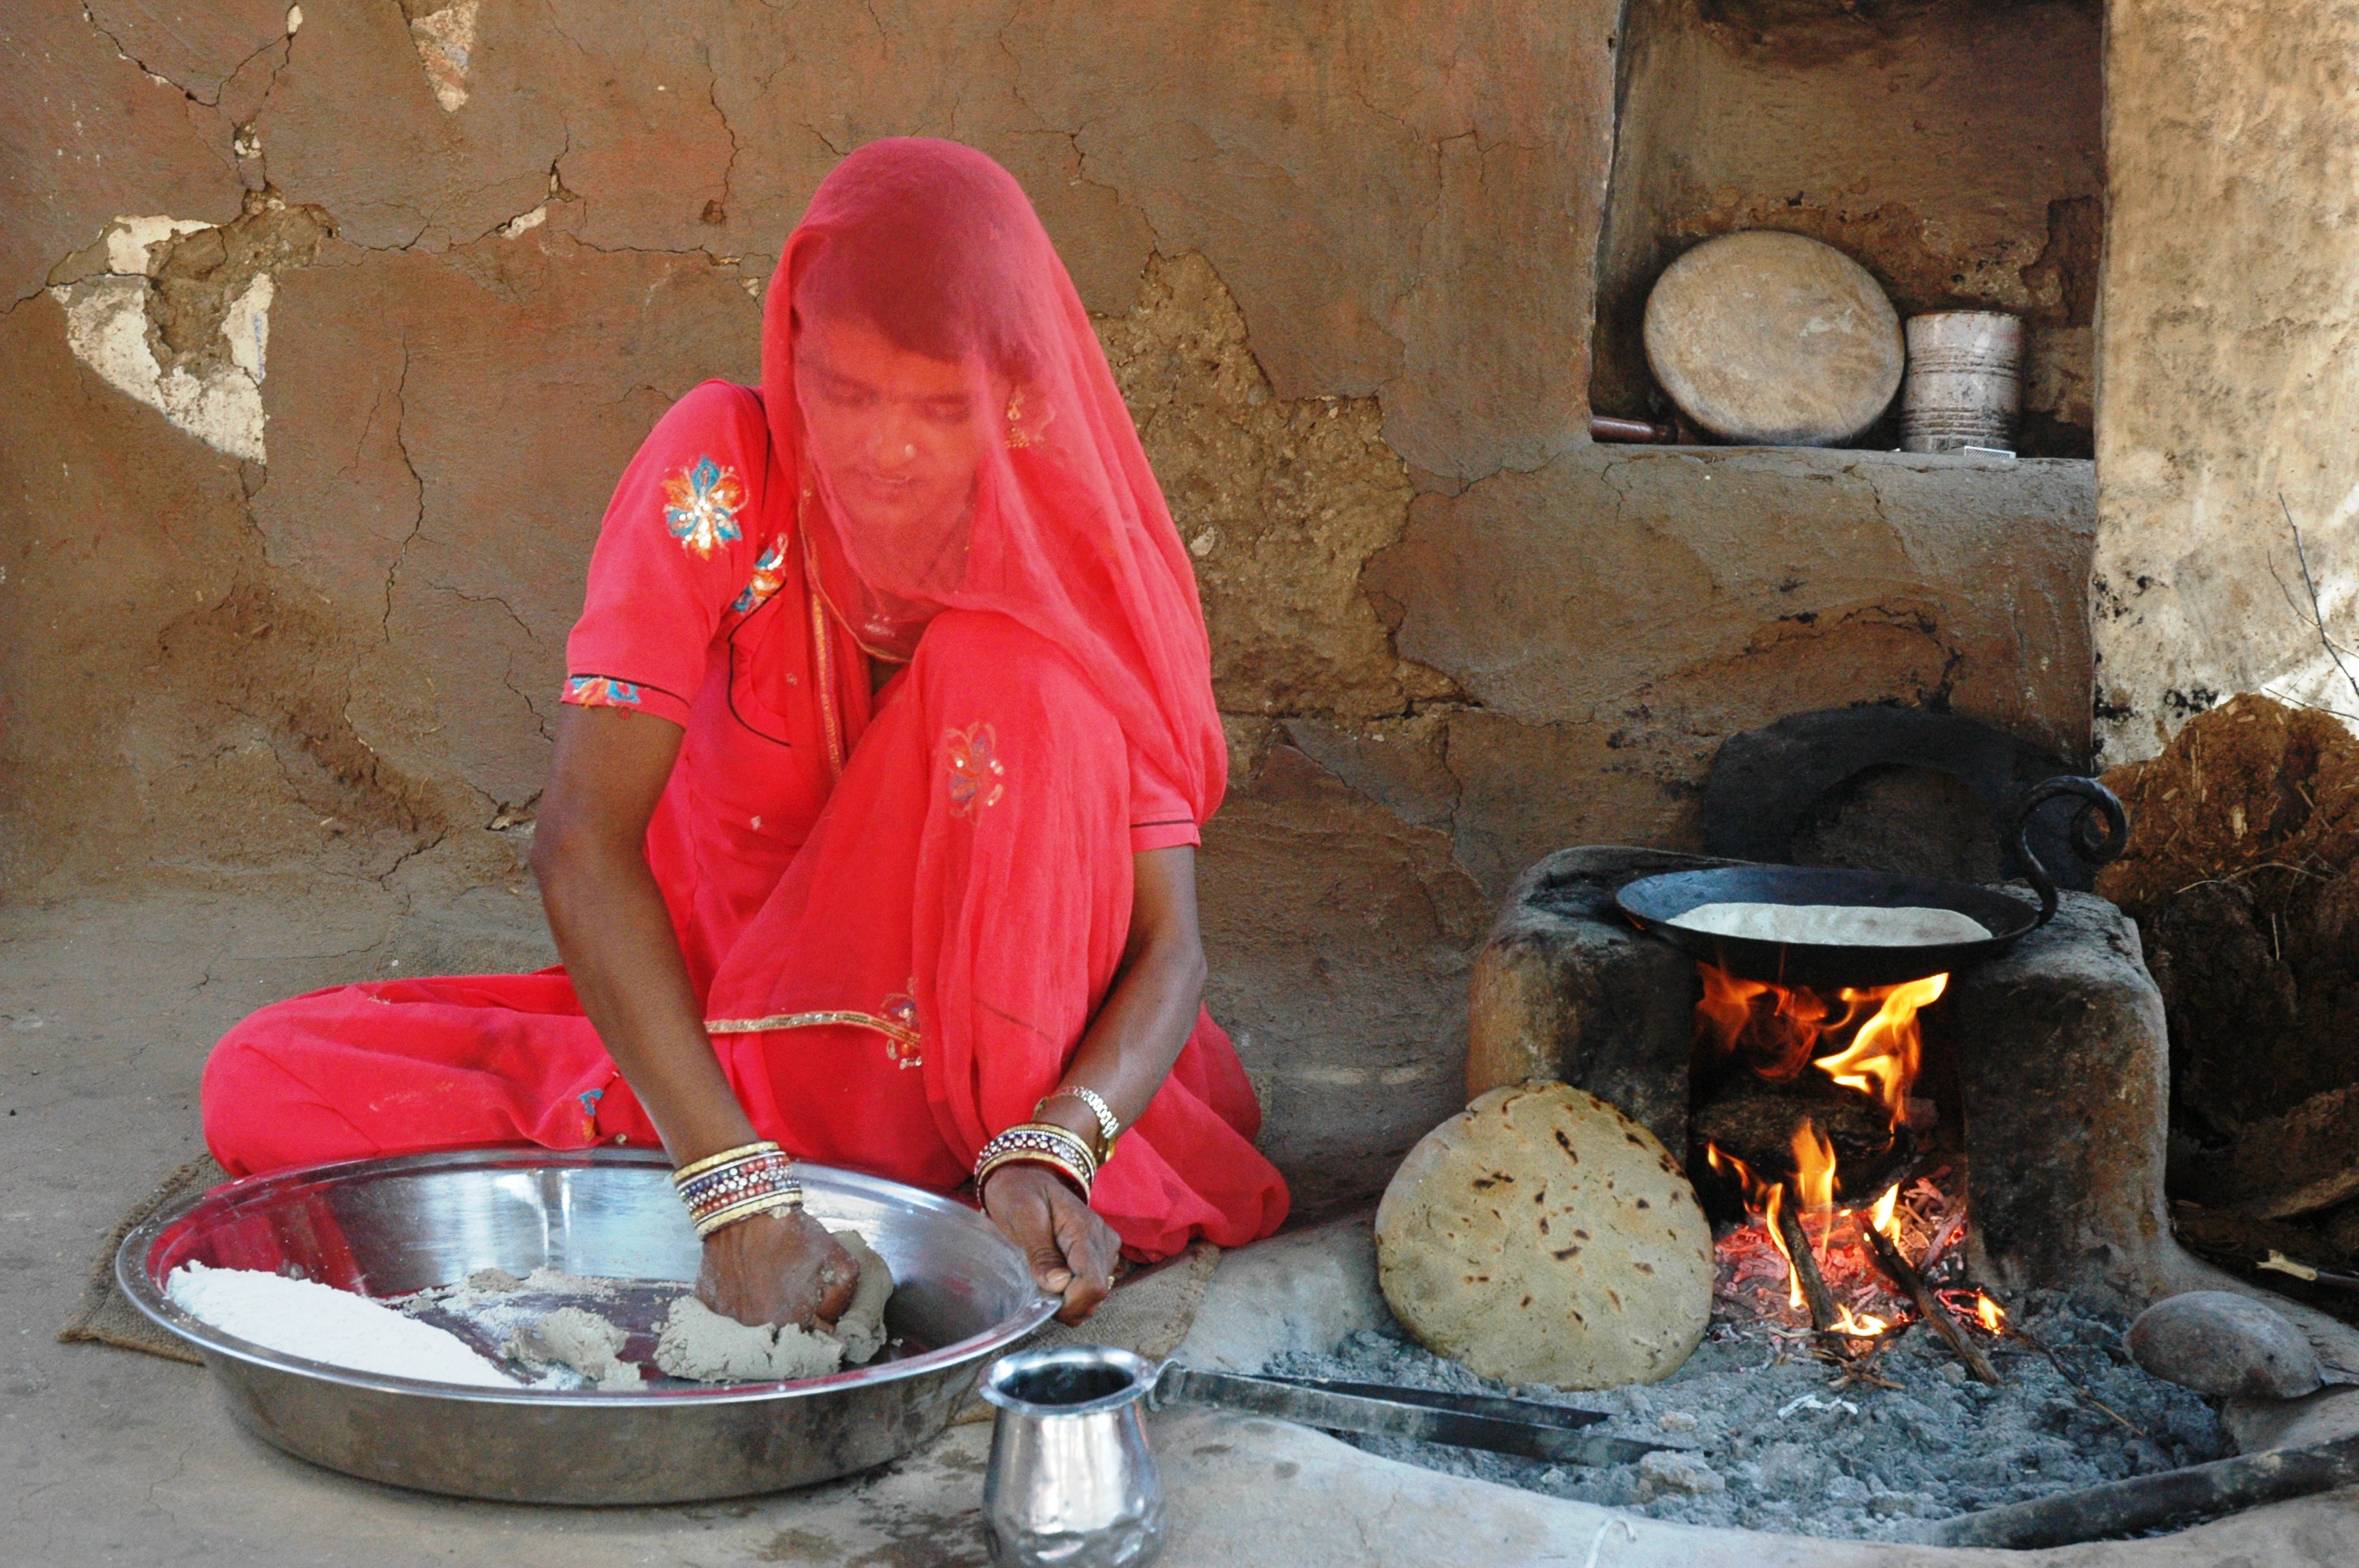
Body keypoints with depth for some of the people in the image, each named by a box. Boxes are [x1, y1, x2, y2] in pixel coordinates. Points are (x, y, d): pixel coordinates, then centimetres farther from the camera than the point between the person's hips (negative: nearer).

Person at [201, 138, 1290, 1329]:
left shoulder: (1079, 558, -14)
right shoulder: (723, 473, -19)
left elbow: (1168, 943, -17)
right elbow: (580, 842, -29)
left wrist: (1051, 1151, -39)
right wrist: (734, 1183, -40)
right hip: (710, 1019, 2)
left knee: (1008, 669, -27)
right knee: (265, 1087, -20)